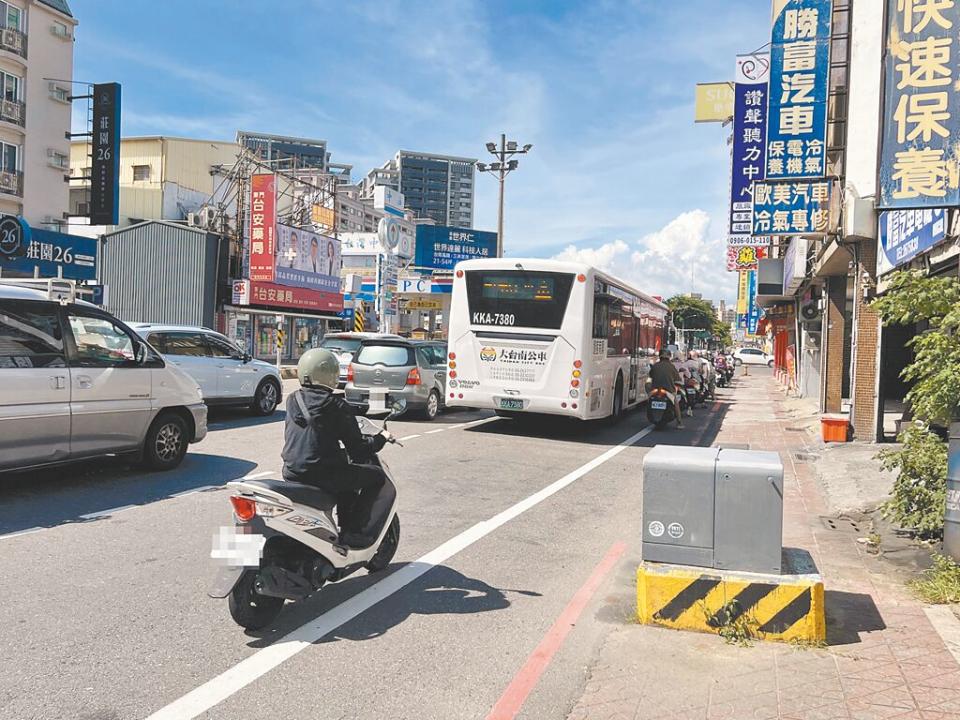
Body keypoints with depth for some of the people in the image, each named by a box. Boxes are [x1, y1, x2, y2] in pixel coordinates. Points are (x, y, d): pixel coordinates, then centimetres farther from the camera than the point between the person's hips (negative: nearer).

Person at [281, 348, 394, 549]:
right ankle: (360, 533, -7)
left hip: (291, 472, 8)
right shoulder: (337, 406, -13)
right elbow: (357, 448, -12)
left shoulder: (292, 400, 7)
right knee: (378, 477, 4)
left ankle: (346, 525, 39)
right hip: (322, 475, -8)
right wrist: (381, 439, 8)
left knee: (347, 473, 34)